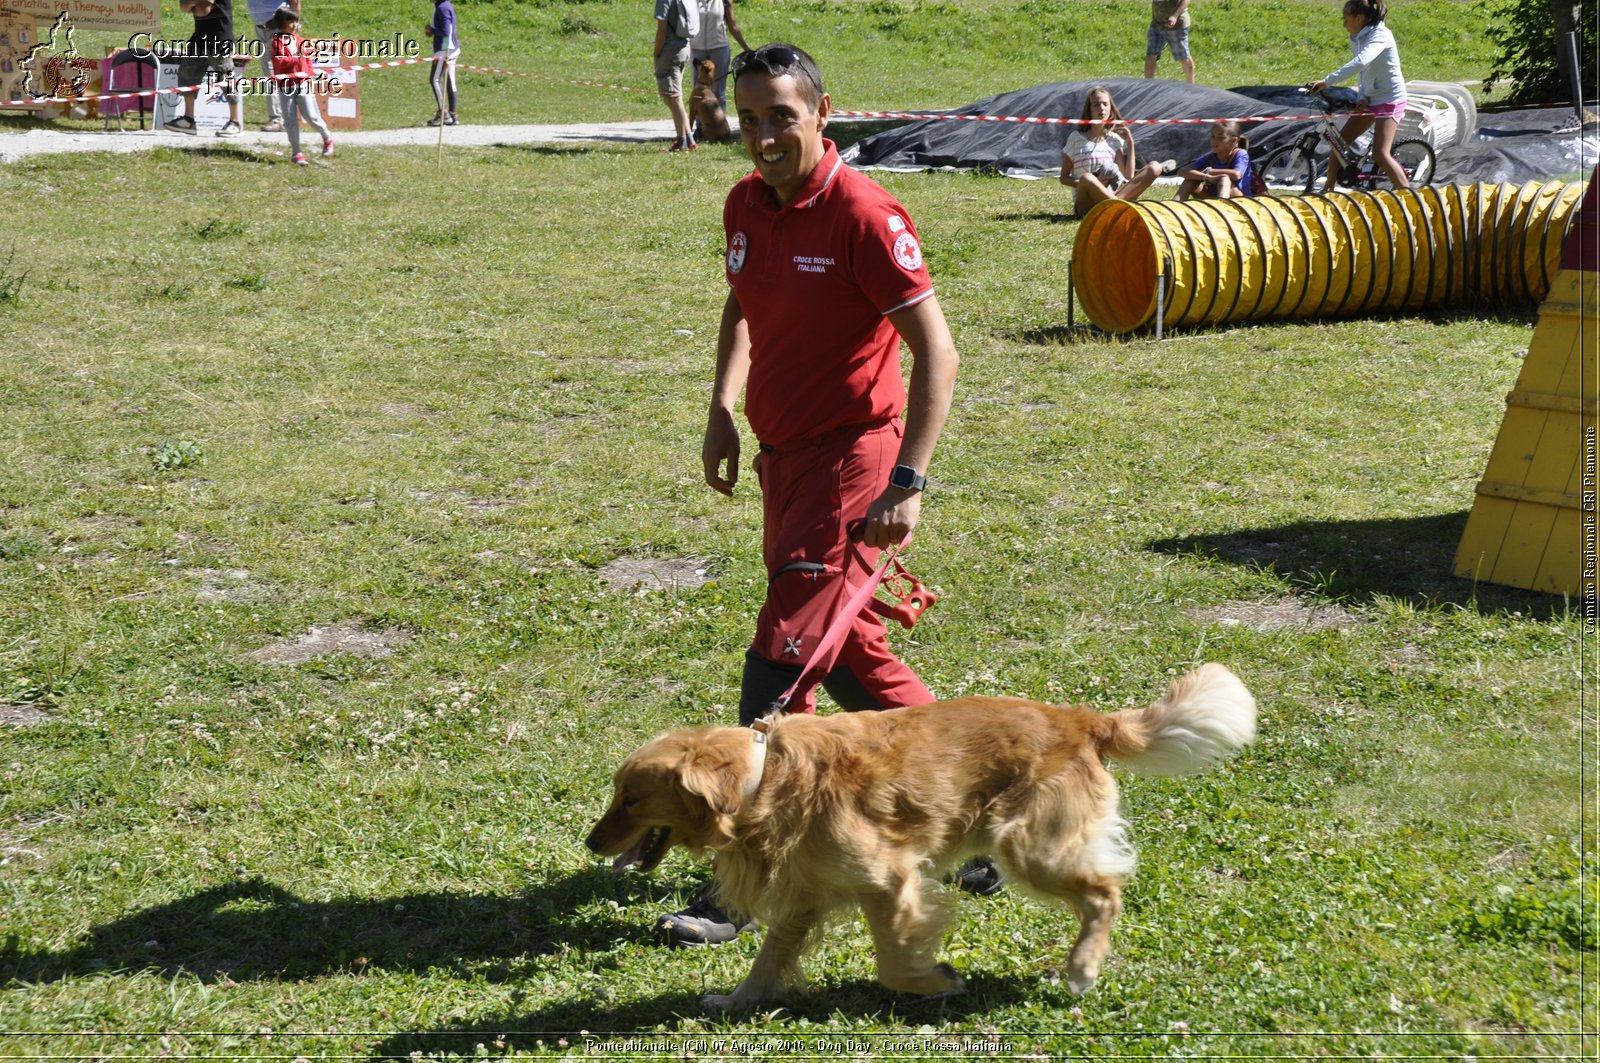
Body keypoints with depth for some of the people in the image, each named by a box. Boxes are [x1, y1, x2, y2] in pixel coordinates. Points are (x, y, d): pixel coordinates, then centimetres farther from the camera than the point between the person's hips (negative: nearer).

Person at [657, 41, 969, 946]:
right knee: (848, 650, 18)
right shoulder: (746, 207, 5)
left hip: (850, 459, -8)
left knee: (780, 664, -9)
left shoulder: (863, 215, -18)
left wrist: (909, 483, -25)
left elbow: (937, 352, -19)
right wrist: (724, 409, 10)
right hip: (783, 454, 8)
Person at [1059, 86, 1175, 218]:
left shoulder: (1114, 139, 11)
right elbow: (1064, 178, 3)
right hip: (1086, 205, -5)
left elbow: (1128, 177, 4)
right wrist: (1085, 183, -16)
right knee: (1087, 178, -39)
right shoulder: (1076, 138, 2)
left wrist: (1130, 143, 3)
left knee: (1154, 167, -11)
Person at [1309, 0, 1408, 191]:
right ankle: (1327, 191, 20)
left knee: (1380, 154, -18)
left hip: (1390, 99, -9)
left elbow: (1360, 62, -36)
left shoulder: (1380, 35, -20)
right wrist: (1363, 97, -8)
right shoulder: (1356, 39, 5)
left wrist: (1327, 81, -42)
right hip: (1371, 100, 9)